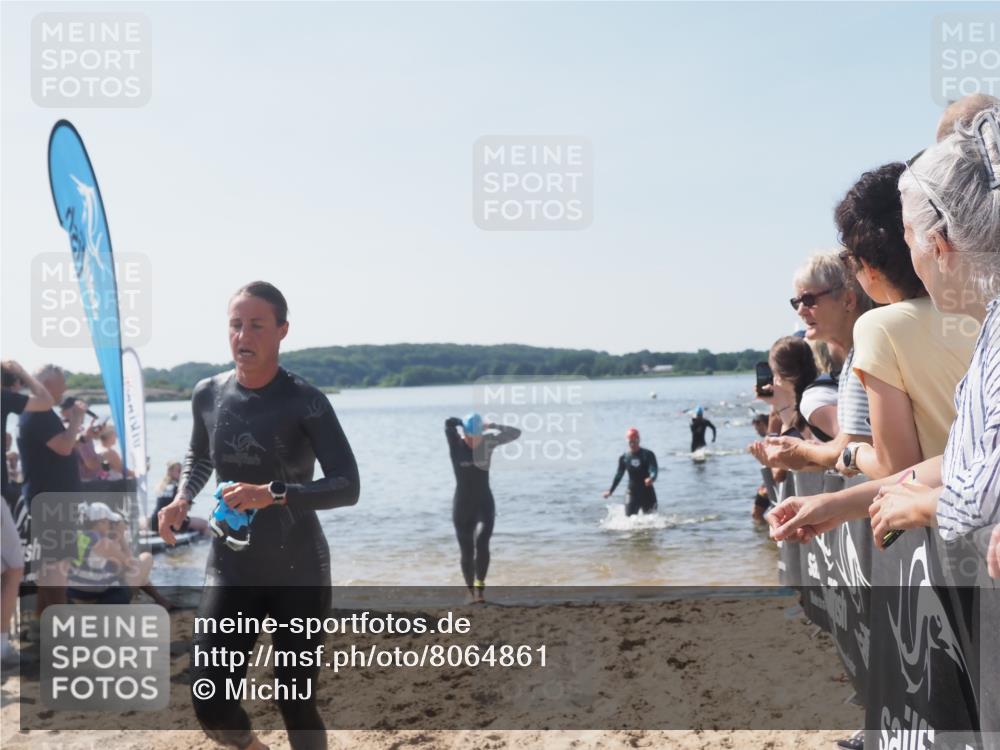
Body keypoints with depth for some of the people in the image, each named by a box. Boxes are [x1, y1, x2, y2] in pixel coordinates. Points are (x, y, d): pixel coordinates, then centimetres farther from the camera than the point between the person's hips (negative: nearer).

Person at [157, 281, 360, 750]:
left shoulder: (305, 402, -13)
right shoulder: (208, 395, 1)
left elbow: (348, 487, -17)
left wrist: (272, 493, -29)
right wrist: (182, 499, 1)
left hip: (299, 573, -3)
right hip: (231, 570, 4)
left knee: (295, 703, 2)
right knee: (210, 705, -1)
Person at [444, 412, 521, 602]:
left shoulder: (488, 441, -3)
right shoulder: (456, 444, -10)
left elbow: (516, 433, -4)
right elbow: (449, 423, -28)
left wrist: (492, 426, -11)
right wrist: (466, 424, -10)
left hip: (485, 504, 0)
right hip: (463, 507, 0)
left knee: (482, 542, -25)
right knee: (467, 553, 7)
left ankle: (480, 585, -11)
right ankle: (471, 591, 28)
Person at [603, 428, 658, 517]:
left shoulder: (648, 455, -6)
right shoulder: (624, 457, 3)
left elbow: (654, 469, -18)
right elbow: (619, 475, 11)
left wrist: (651, 478, -41)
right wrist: (610, 491, 7)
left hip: (647, 493, -2)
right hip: (632, 493, 2)